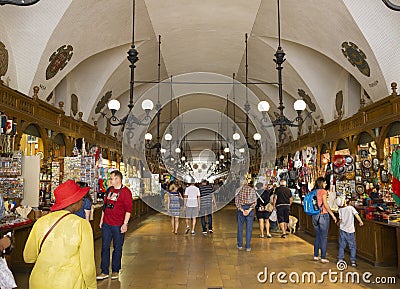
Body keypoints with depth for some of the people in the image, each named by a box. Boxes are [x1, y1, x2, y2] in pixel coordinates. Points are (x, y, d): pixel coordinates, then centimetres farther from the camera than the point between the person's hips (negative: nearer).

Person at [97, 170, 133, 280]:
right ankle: (105, 272, 18)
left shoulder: (125, 192, -10)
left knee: (117, 248, 7)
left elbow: (128, 210, -13)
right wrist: (102, 219, 17)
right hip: (106, 224, 6)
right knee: (105, 247, 8)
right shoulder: (109, 190, 10)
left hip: (118, 225, -6)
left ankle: (115, 271, 21)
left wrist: (125, 224, -17)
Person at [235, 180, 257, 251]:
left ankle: (240, 245, 20)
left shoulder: (239, 190, 5)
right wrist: (249, 210, -14)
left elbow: (236, 202, -3)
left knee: (240, 226, 13)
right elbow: (255, 202, -6)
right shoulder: (252, 190, 2)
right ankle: (248, 247, 6)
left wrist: (242, 210, -10)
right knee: (249, 228, 4)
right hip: (250, 208, -1)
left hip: (241, 208, 1)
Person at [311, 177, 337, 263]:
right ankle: (323, 258, 5)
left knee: (317, 236, 16)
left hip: (315, 216, 7)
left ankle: (316, 256, 22)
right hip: (323, 215, -6)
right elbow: (325, 204, -16)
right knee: (324, 237, 1)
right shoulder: (323, 191, -11)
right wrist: (332, 215, -10)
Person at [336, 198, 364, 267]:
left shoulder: (340, 210, -3)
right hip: (350, 230, -2)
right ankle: (353, 261, 6)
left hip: (342, 230, 2)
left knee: (341, 246, 11)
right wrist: (360, 222, -11)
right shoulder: (351, 208, -7)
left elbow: (340, 220, 1)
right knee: (352, 246, 8)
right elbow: (356, 215, -17)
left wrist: (338, 223, 20)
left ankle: (340, 259, 12)